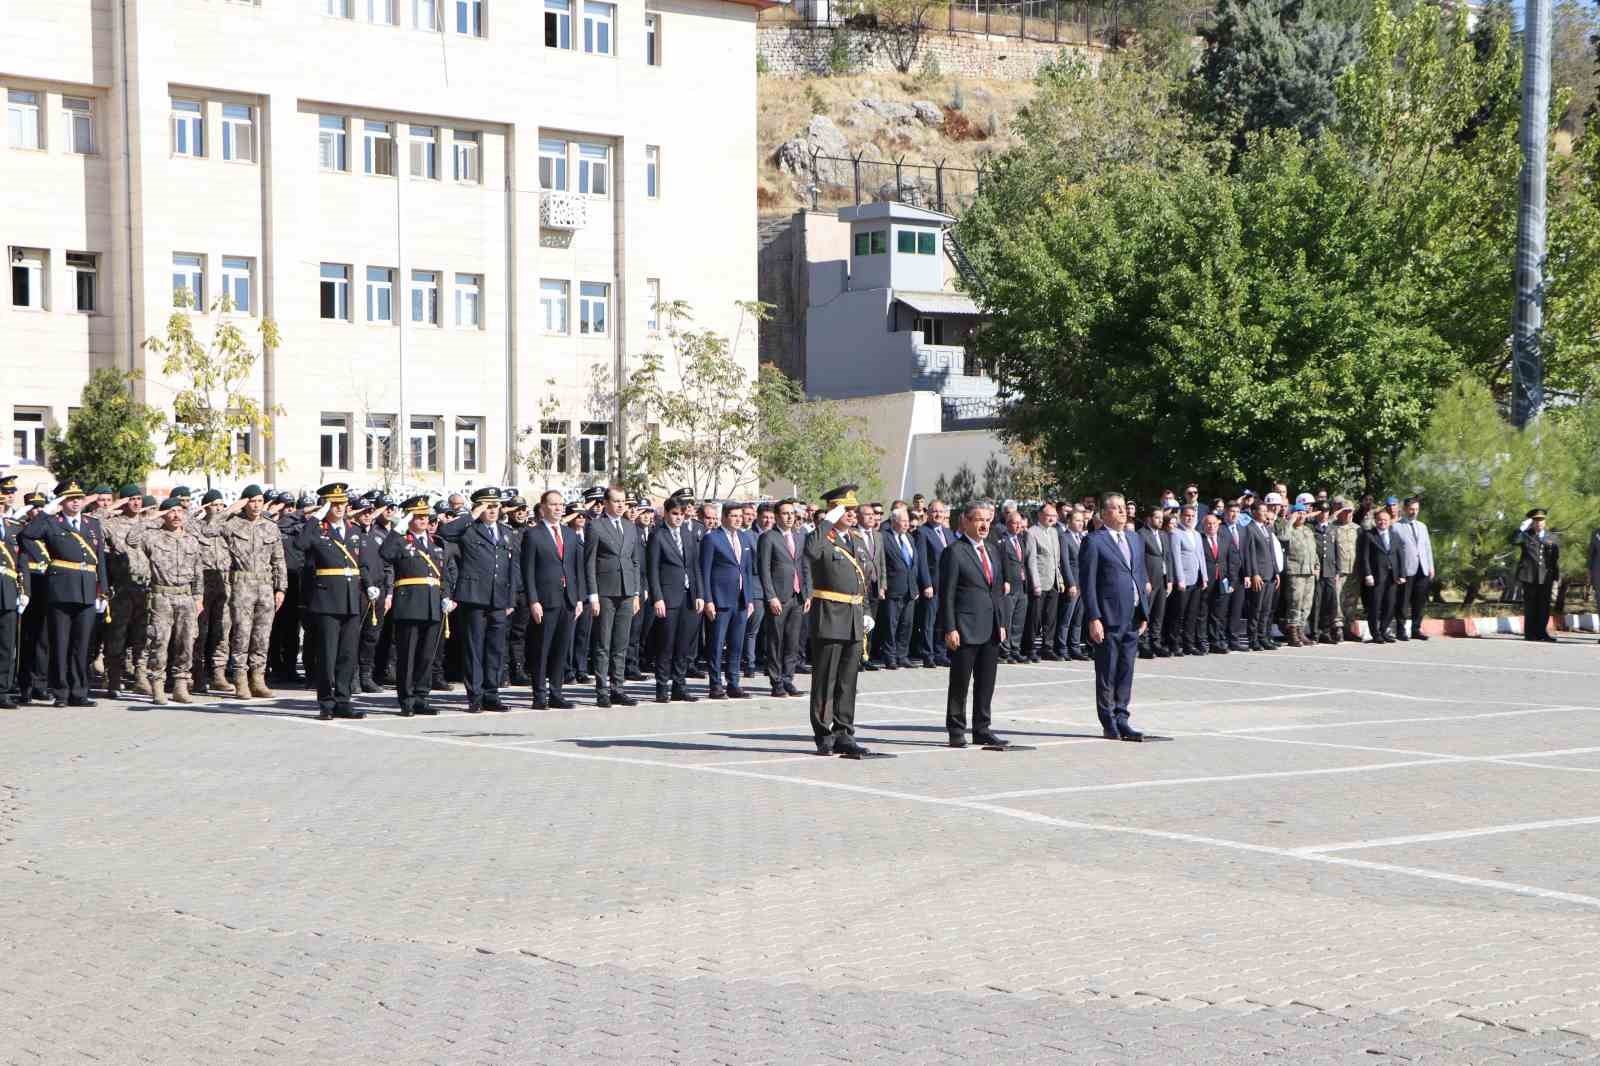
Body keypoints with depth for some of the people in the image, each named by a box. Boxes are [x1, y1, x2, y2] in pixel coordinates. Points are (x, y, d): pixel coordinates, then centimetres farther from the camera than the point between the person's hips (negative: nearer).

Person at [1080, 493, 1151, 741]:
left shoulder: (1134, 540, 15)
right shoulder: (1094, 541, -6)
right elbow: (1088, 583, -10)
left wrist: (1144, 613, 12)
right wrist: (1093, 618, -15)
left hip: (1132, 619, 6)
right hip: (1109, 619, -6)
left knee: (1126, 672, 9)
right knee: (1107, 674, 2)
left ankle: (1121, 720, 16)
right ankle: (1109, 724, 10)